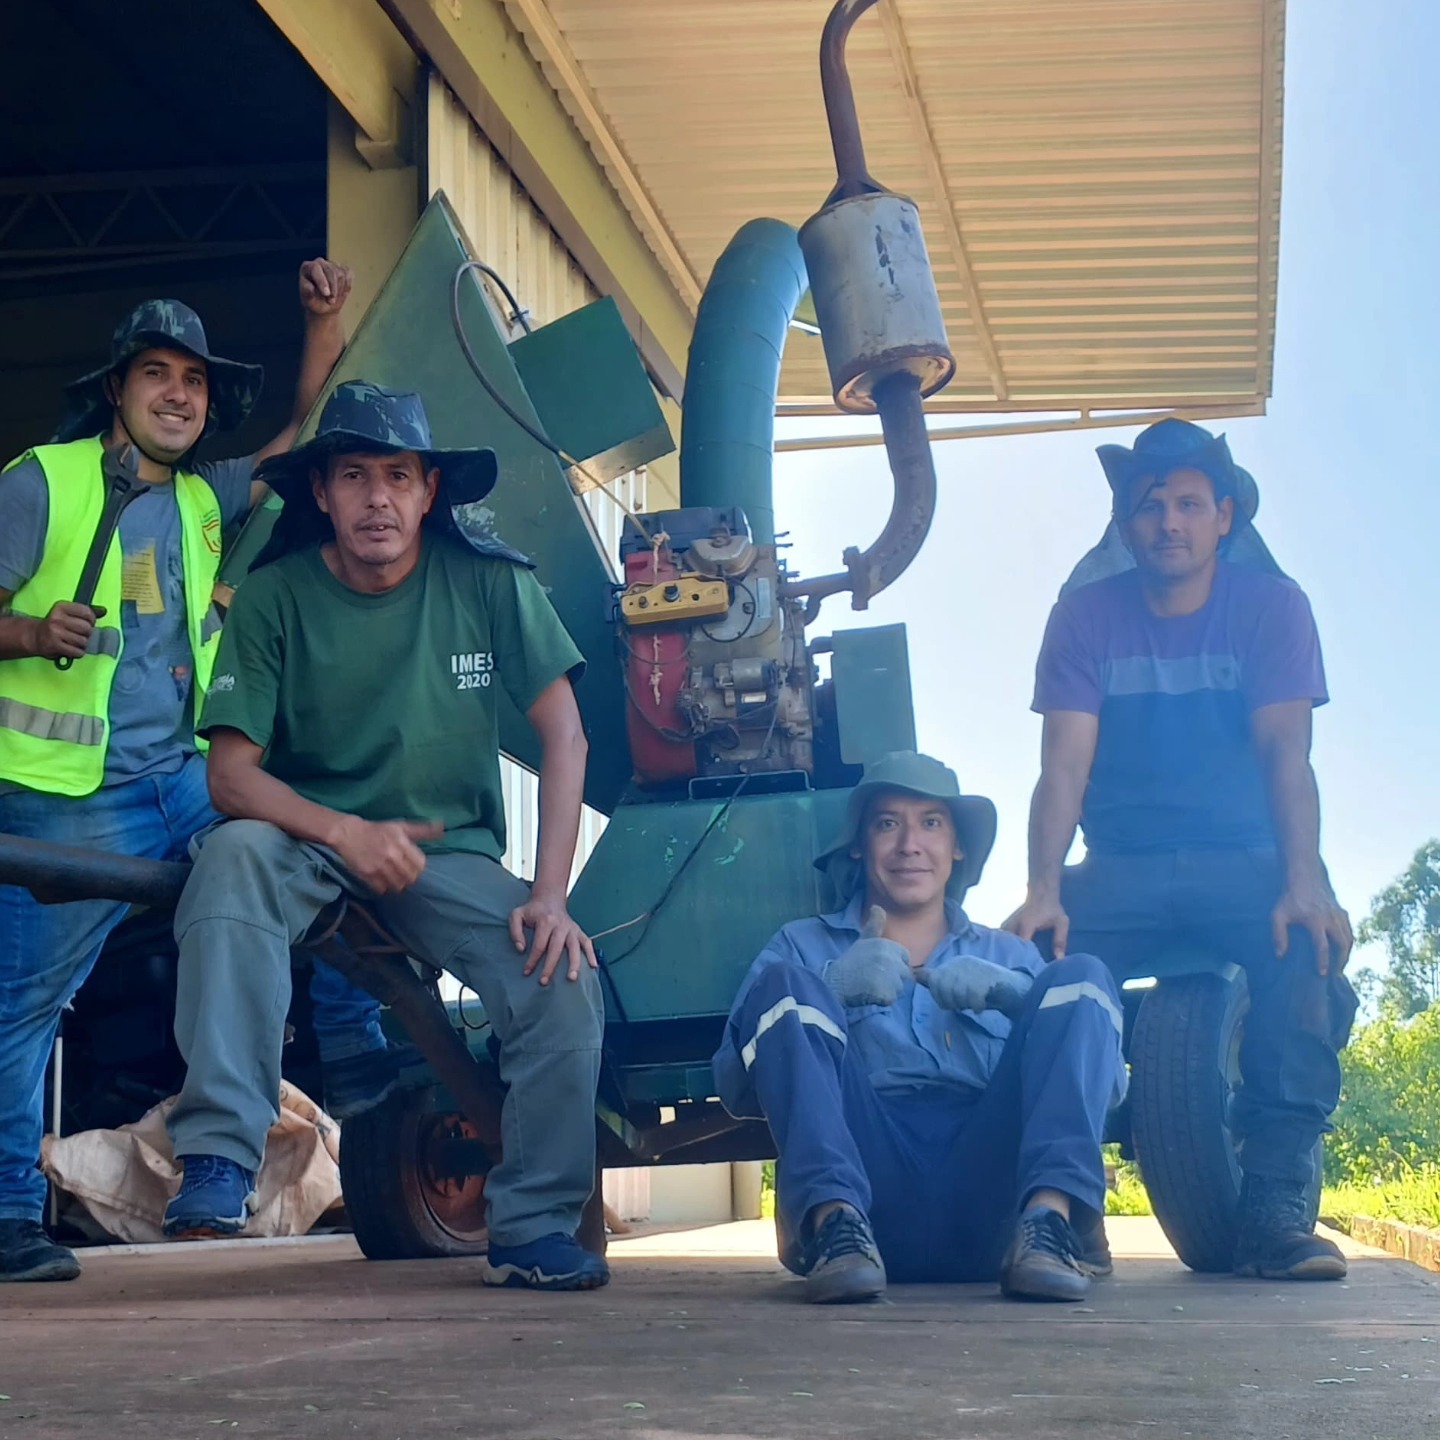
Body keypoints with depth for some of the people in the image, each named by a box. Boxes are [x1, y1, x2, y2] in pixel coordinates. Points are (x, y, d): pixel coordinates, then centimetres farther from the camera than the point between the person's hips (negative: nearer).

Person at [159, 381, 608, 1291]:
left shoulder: (490, 584, -8)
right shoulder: (274, 597, -9)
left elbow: (564, 734, -8)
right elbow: (231, 773, -13)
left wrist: (551, 895, -18)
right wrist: (346, 832, -31)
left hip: (450, 850, 1)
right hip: (309, 834, -1)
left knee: (566, 977, -24)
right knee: (235, 856, -35)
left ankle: (536, 1229, -7)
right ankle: (220, 1161, -37)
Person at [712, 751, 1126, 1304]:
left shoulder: (1008, 955, 29)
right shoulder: (802, 948, 23)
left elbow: (1103, 1081, 13)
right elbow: (735, 1086, 6)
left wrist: (1010, 993, -4)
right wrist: (833, 989, -9)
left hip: (987, 1192, 1)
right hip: (864, 1181, -1)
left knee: (1079, 977, -9)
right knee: (782, 983, -15)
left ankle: (1050, 1219, -32)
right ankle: (837, 1223, -36)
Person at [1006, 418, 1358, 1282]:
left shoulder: (1272, 605, 2)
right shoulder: (1087, 617, 5)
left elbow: (1285, 751, -10)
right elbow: (1065, 764, -5)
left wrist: (1303, 883, -26)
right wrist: (1043, 894, -21)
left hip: (1244, 864, -1)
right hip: (1121, 871, 1)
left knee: (1303, 949, -33)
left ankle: (1276, 1203, -29)